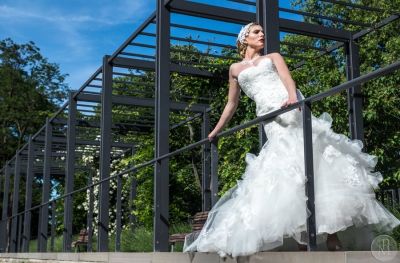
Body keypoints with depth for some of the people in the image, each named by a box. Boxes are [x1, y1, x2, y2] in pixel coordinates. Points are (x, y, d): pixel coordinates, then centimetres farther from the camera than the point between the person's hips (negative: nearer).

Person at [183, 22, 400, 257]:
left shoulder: (273, 57, 22)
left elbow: (287, 78, 2)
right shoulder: (236, 69, 24)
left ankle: (332, 235, -16)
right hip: (273, 121, 0)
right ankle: (304, 238, -13)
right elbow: (232, 104, 30)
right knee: (288, 169, -12)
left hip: (292, 110, 0)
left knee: (314, 161, -14)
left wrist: (292, 95, -21)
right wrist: (216, 131, 32)